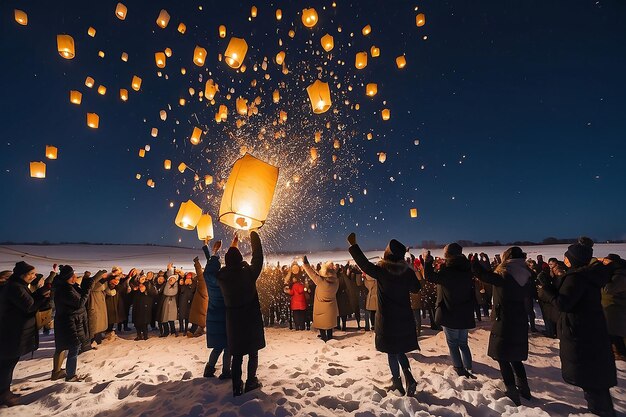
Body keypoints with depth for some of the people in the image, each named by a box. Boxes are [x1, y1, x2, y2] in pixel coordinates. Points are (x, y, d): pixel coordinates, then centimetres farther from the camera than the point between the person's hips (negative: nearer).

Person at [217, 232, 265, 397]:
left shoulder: (222, 276, -9)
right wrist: (254, 236, 6)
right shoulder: (248, 273, -18)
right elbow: (258, 258, -6)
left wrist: (233, 245, 22)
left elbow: (228, 263, 11)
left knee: (237, 355, 14)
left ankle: (237, 387, 20)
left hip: (233, 321, 3)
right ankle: (251, 382, 19)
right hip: (251, 319, -3)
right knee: (253, 353, 13)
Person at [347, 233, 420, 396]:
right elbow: (416, 288, 9)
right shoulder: (408, 271, -7)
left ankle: (397, 382, 21)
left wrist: (353, 245, -1)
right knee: (400, 350, 20)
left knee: (392, 351, 12)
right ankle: (409, 377, 6)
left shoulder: (381, 271, -18)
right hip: (404, 318, 4)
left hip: (387, 318, -3)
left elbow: (364, 263, -8)